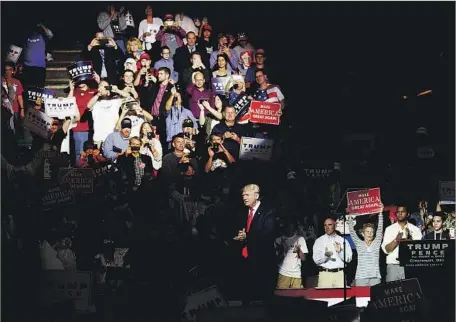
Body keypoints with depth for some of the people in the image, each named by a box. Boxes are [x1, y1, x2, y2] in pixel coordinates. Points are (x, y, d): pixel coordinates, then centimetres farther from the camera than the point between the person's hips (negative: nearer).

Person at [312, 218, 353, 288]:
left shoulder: (342, 241, 12)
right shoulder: (319, 241, 9)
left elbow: (348, 259, 5)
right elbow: (316, 260, 0)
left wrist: (340, 251, -13)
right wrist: (325, 255, -20)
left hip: (340, 274, 1)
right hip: (325, 274, -1)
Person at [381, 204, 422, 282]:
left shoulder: (415, 229, 10)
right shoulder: (389, 229, 10)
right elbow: (386, 249, 1)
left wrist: (409, 240, -15)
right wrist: (396, 240, -16)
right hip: (393, 265, 0)